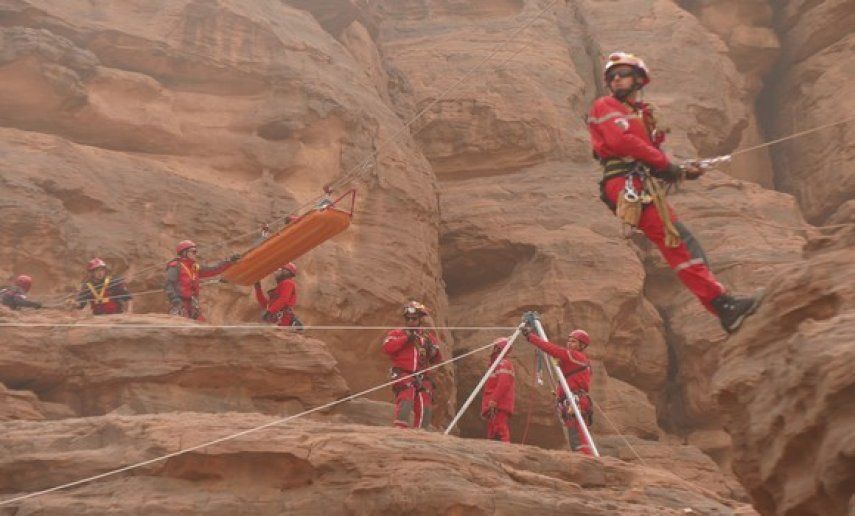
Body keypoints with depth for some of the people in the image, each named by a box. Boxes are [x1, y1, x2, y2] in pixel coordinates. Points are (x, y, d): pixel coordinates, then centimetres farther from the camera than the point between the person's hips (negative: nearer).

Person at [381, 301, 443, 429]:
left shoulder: (428, 336, 19)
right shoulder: (397, 333, 9)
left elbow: (437, 360, 15)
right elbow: (386, 347, -11)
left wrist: (432, 349, -6)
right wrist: (406, 338, -13)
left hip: (422, 377, 4)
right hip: (403, 375, -4)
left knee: (424, 408, -3)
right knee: (405, 399, -26)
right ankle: (400, 428, -33)